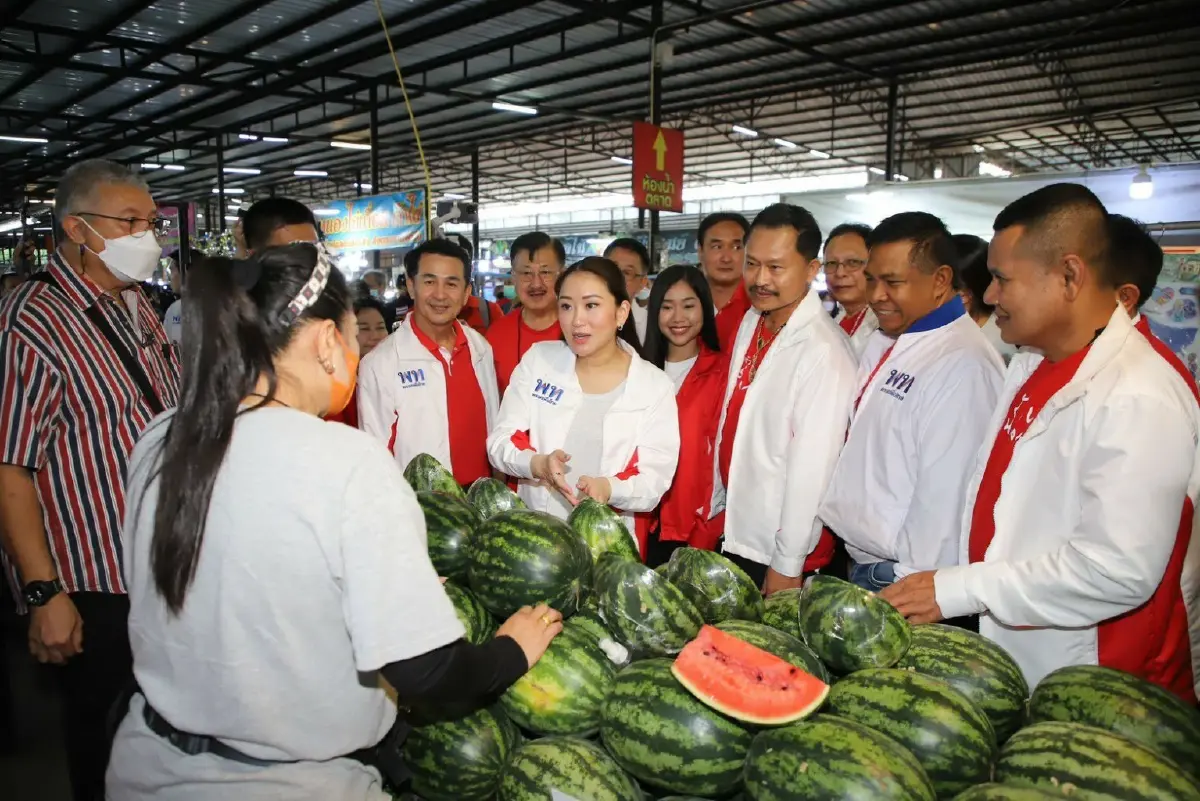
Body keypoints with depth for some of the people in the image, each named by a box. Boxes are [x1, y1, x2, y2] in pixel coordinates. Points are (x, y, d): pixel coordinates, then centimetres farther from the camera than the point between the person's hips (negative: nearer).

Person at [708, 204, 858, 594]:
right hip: (732, 533, 7)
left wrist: (786, 566, -15)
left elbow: (811, 467, -20)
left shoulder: (824, 351, -22)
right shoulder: (750, 323, 2)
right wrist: (718, 507, 12)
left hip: (778, 554, -7)